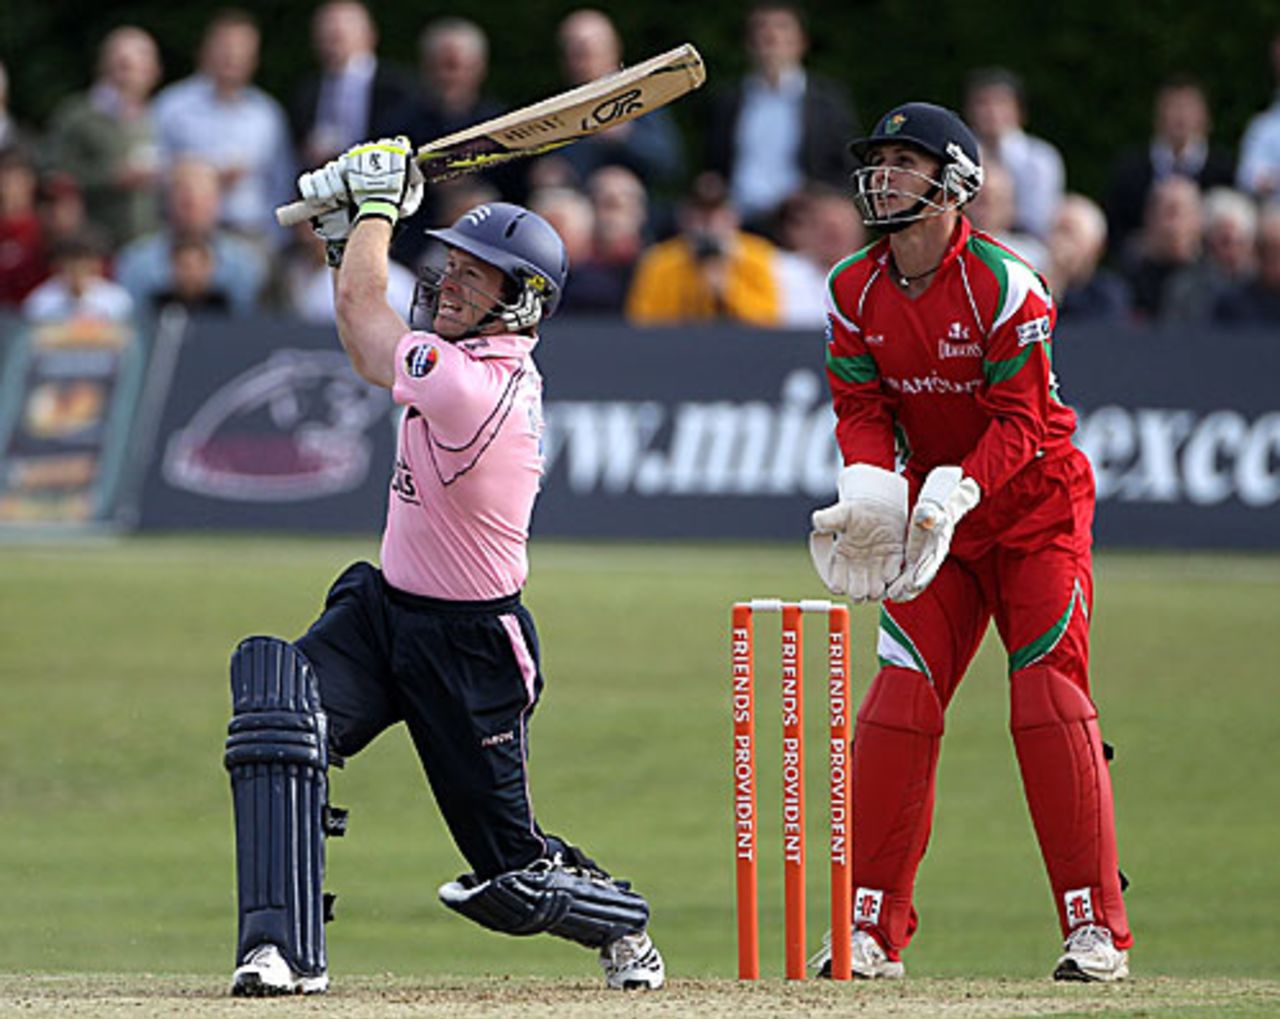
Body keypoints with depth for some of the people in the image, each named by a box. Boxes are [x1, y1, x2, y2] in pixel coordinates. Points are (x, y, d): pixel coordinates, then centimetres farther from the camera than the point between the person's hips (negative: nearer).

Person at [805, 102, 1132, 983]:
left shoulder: (1003, 284, -18)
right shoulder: (855, 290, -2)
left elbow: (1021, 421, -20)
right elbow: (861, 408, -1)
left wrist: (951, 496, -33)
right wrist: (870, 492, -22)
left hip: (1035, 507, -5)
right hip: (932, 512, 5)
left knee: (1050, 704, -12)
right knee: (897, 703, -4)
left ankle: (1097, 929, -8)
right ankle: (873, 930, 0)